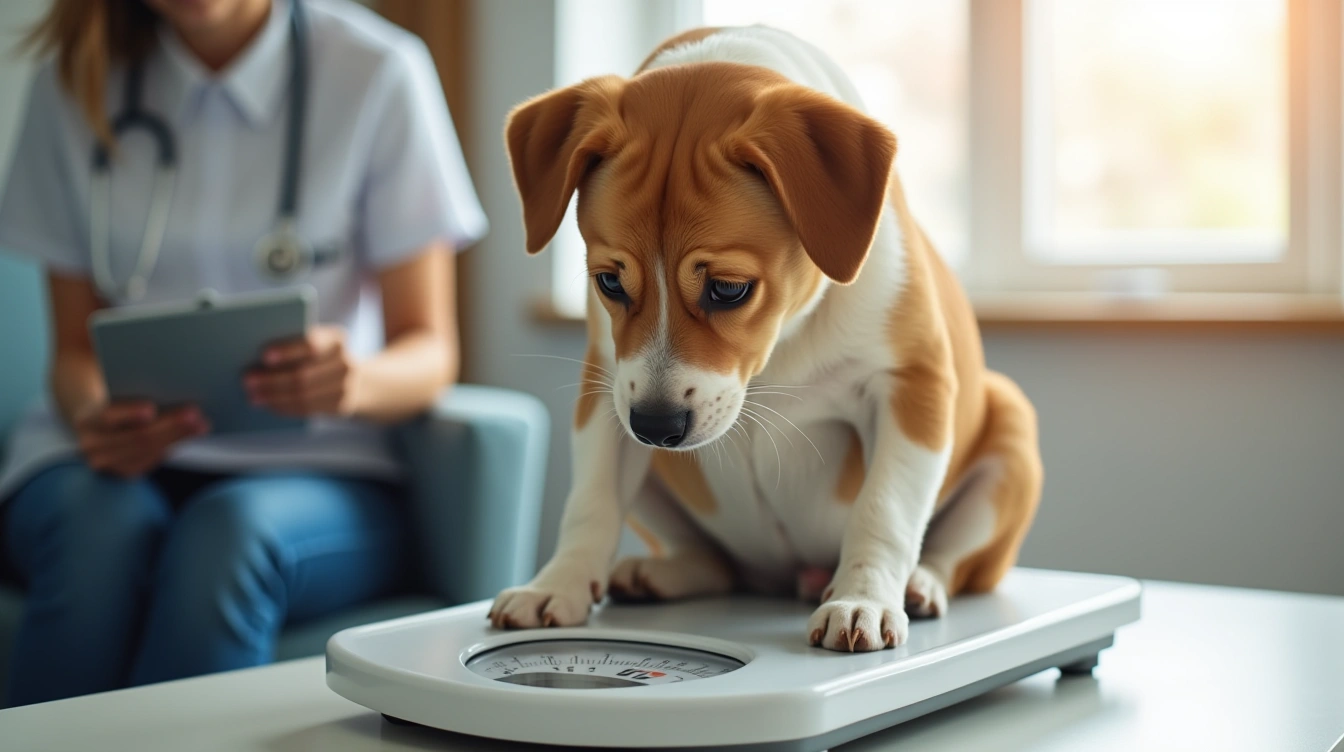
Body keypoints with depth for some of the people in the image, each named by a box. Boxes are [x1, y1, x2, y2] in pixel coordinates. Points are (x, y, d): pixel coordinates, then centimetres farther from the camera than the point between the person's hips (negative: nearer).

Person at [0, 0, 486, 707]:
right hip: (115, 459, 2)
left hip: (310, 470, -1)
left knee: (230, 530, -35)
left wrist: (358, 382, -26)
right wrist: (93, 415, -18)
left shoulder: (378, 72, -2)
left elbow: (430, 352, -2)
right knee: (101, 533, -33)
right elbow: (76, 344, 6)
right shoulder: (74, 80, 5)